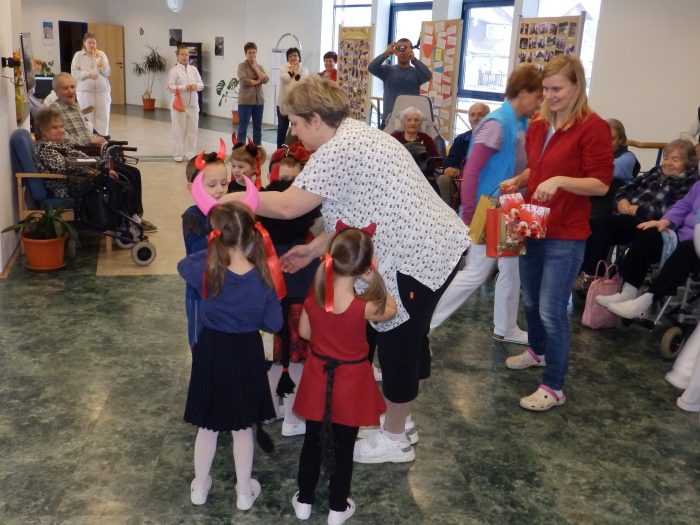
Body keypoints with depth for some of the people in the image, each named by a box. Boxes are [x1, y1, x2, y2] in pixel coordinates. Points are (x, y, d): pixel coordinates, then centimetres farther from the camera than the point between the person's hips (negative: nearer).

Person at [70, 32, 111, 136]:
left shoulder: (101, 54, 8)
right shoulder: (78, 55, 4)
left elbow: (107, 73, 4)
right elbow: (74, 73, -2)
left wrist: (102, 64, -13)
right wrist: (88, 74, -14)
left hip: (102, 91, 2)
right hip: (85, 91, -2)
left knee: (102, 117, 3)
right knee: (87, 118, -1)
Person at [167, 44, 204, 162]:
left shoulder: (193, 69, 8)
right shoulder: (174, 70, -6)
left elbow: (202, 84, 9)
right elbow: (170, 87, -12)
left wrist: (196, 86, -13)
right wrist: (185, 87, -22)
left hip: (193, 105, 4)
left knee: (192, 130, 7)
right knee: (179, 130, 2)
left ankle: (189, 154, 17)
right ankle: (178, 155, 10)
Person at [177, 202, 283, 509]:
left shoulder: (206, 272, -21)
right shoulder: (262, 278, -17)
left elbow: (183, 264, 3)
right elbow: (274, 325, -7)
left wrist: (212, 250, 2)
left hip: (212, 353, 0)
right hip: (247, 356, 1)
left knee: (208, 426, 19)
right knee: (243, 427, 18)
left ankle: (200, 487, 37)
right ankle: (244, 492, 32)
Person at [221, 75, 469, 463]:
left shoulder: (337, 150, -19)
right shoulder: (356, 135, 14)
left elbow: (287, 205, -23)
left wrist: (234, 198, -8)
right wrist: (314, 249, 13)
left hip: (418, 256, -10)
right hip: (436, 245, 10)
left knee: (397, 345, 5)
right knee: (407, 337, 22)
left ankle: (394, 441, 23)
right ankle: (398, 412, 41)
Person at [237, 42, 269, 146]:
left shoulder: (259, 67, 14)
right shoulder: (242, 65, -1)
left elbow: (265, 79, -3)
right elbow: (244, 80, -17)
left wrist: (255, 67, -3)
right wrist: (257, 81, -5)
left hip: (259, 101, 5)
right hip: (245, 101, -5)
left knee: (258, 128, 10)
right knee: (243, 127, -5)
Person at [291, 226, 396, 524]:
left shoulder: (313, 299, -15)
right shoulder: (364, 307, -26)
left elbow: (304, 332, 1)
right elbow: (391, 310, -5)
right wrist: (375, 279, -11)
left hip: (318, 377, 3)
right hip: (350, 381, -3)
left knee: (313, 442, 21)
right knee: (344, 448, 15)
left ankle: (304, 501, 36)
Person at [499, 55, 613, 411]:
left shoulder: (593, 127, -13)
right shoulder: (538, 126, 8)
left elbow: (601, 184, -15)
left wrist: (560, 181, -28)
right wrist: (519, 181, 5)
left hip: (566, 235, -7)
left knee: (552, 310, -4)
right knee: (530, 301, 20)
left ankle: (554, 387, 9)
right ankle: (538, 351, 46)